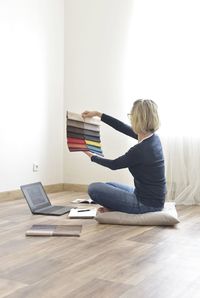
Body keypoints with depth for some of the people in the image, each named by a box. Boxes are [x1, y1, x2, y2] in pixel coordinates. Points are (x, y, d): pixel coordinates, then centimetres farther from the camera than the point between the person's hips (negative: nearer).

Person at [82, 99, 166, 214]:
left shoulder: (140, 150, -26)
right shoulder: (153, 138, -1)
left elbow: (114, 164, -8)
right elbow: (123, 128, 13)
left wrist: (92, 156, 10)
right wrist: (98, 114, 17)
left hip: (146, 203, -9)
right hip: (154, 199, 9)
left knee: (94, 188, -10)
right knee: (108, 186, 26)